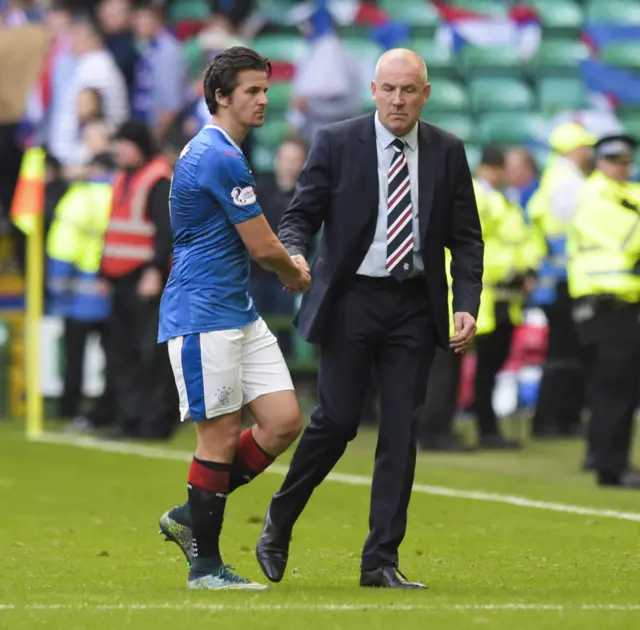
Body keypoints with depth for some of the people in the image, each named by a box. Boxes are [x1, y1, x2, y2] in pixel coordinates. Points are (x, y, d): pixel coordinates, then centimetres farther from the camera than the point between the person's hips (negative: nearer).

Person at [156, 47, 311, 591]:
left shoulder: (214, 153, 16)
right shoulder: (220, 157, -16)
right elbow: (263, 246, -14)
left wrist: (285, 266, 15)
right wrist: (296, 276, 6)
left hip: (240, 314, 10)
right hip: (204, 316, -10)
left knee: (284, 421, 4)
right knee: (220, 435, -5)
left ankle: (193, 515, 15)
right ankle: (205, 565, 4)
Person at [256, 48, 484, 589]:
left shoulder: (447, 153, 5)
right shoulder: (336, 143, -2)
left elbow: (466, 237, 7)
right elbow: (301, 214, 0)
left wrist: (467, 305, -5)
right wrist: (295, 255, -22)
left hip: (414, 306, 2)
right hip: (351, 299, -2)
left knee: (401, 432, 0)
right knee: (337, 421, -5)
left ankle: (381, 561, 4)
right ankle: (279, 523, 18)